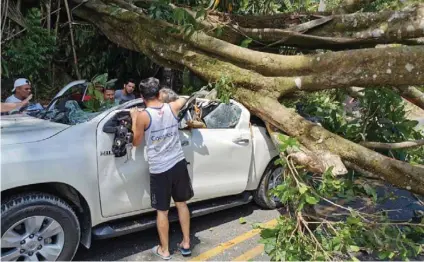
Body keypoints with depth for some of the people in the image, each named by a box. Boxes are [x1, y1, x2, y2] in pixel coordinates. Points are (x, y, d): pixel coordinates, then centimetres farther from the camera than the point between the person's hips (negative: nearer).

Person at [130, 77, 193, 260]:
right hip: (179, 163, 4)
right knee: (182, 204, 18)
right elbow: (183, 99, 24)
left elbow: (136, 142, 1)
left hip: (159, 169, -4)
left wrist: (134, 119, 11)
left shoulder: (143, 116, -13)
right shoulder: (172, 107, -1)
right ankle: (186, 244, 29)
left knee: (162, 211, 10)